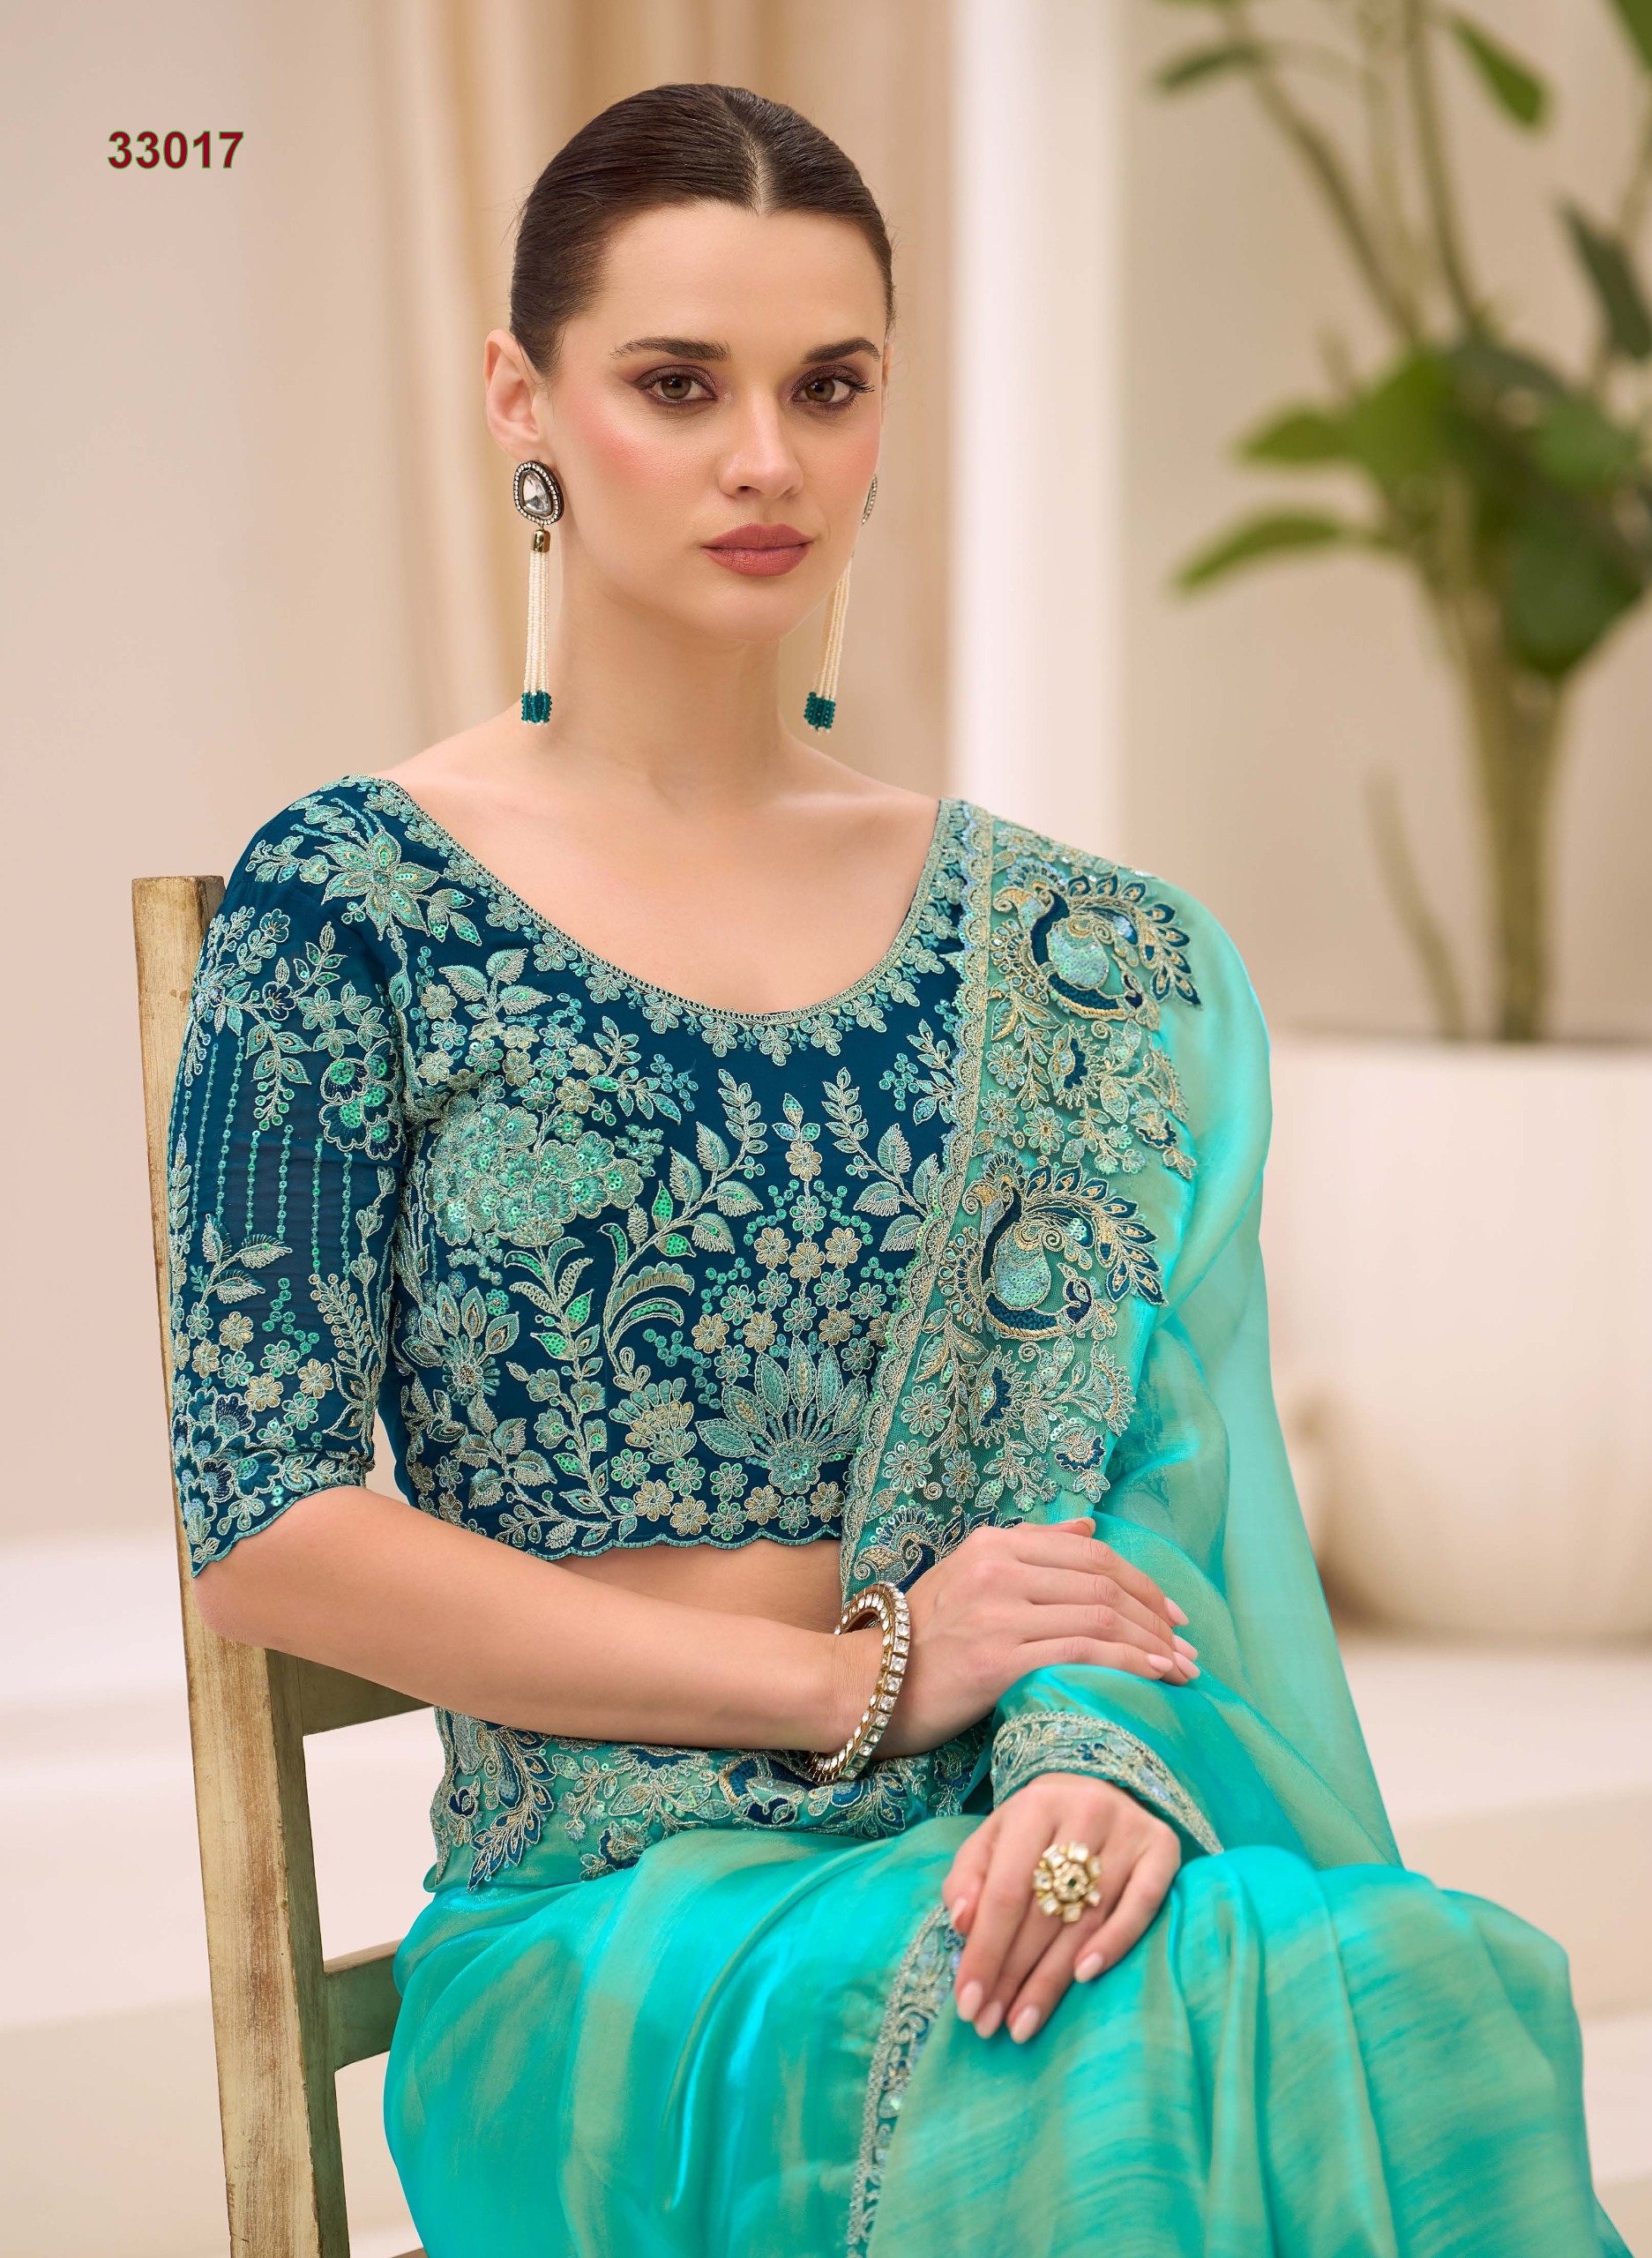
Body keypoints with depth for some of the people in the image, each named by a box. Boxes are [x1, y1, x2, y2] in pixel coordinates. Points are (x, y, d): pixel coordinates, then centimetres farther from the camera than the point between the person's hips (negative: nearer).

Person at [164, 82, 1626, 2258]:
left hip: (993, 1876, 4)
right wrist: (859, 1675, -9)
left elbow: (1149, 1469, 6)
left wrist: (1107, 1756, -18)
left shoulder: (1075, 959, 11)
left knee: (1433, 1996, -28)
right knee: (1122, 2082, -32)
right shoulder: (355, 909, 0)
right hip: (607, 1917, -3)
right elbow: (266, 1531, -5)